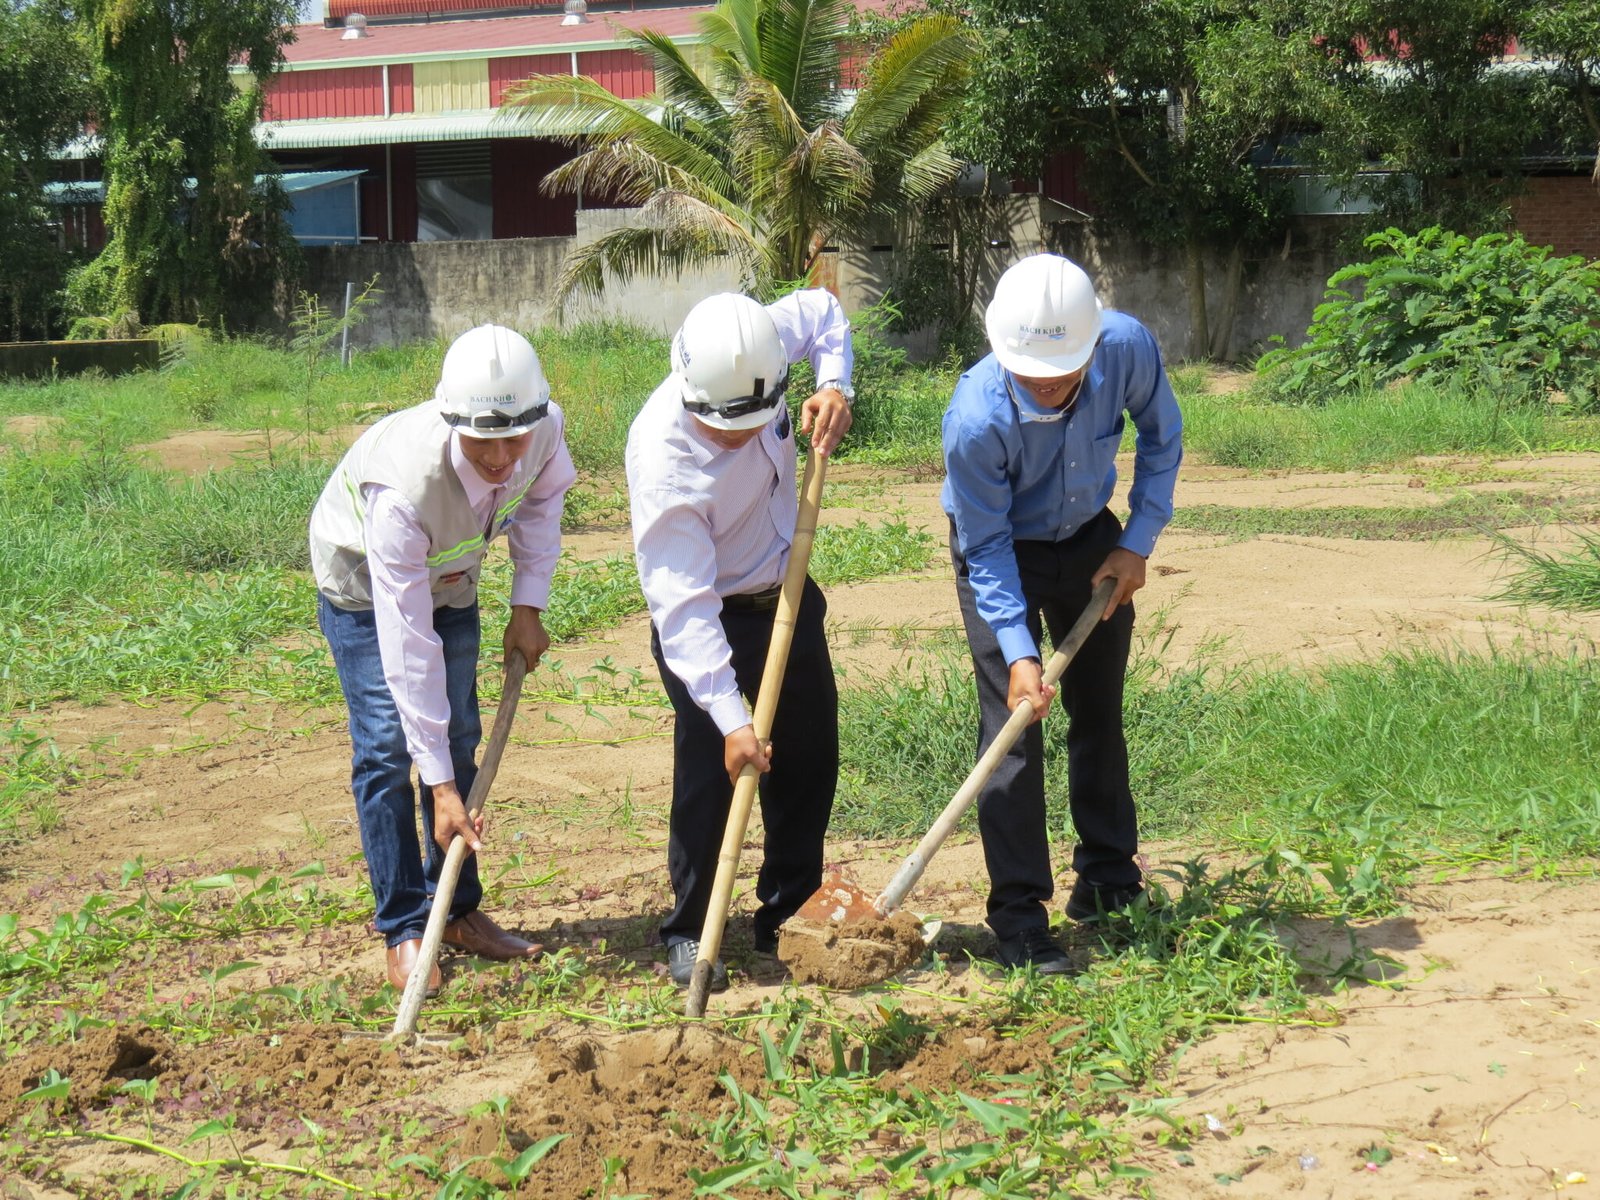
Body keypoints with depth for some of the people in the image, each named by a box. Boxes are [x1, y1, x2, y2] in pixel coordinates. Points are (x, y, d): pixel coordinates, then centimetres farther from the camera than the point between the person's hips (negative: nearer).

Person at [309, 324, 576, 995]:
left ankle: (458, 912, 16)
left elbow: (544, 498, -1)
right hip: (363, 583, -5)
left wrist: (528, 604, -10)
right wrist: (440, 786, -39)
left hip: (449, 577, 5)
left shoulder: (544, 430, -30)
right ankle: (403, 931, -3)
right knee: (388, 748, -11)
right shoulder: (403, 490, -44)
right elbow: (408, 647, -41)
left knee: (459, 737, 5)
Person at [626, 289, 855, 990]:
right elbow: (684, 606, -35)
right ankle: (688, 933, 9)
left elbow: (822, 313, 5)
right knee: (711, 770, -10)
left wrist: (835, 386, -14)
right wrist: (729, 719, -39)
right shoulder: (663, 459, -35)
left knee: (809, 761, 13)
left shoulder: (762, 348, -20)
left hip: (786, 597, 6)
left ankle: (788, 917, 29)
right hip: (707, 618, -6)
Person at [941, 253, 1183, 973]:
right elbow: (988, 547, -24)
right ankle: (1019, 919, -4)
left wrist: (1137, 542, -9)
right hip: (1002, 552, -4)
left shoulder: (1126, 348, -28)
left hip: (1091, 540, 4)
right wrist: (1017, 653, -31)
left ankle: (1109, 873, 32)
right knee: (1012, 724, -10)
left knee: (1099, 710, 14)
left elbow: (1161, 435, -5)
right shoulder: (976, 419, -36)